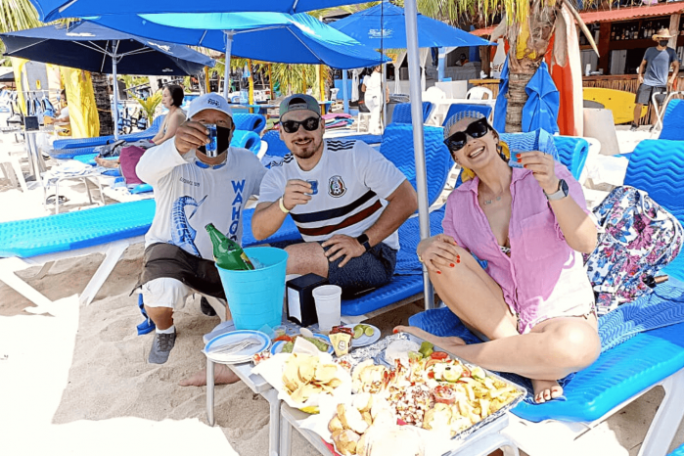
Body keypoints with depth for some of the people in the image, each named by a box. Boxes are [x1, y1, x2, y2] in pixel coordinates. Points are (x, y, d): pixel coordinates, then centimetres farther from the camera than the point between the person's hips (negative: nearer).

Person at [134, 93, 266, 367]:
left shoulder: (247, 163, -5)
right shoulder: (175, 164, -18)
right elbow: (145, 171, -41)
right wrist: (177, 147, -63)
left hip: (225, 257, 3)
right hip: (172, 249, -3)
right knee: (162, 293, -31)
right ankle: (164, 331, 8)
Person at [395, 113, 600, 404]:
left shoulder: (549, 176, -8)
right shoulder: (459, 201, 2)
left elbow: (586, 244, -19)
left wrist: (554, 189, -35)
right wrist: (426, 247, -24)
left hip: (561, 313, -2)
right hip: (501, 312, 3)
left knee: (578, 344, -38)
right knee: (442, 255, -22)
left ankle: (454, 351, -16)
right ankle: (534, 364, -16)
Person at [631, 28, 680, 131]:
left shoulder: (671, 52, 7)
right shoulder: (650, 50, 9)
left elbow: (676, 66, 6)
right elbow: (643, 64, 16)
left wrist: (672, 78, -8)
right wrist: (640, 75, 1)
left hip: (661, 84, 0)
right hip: (646, 82, 0)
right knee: (639, 103, -7)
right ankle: (635, 124, 5)